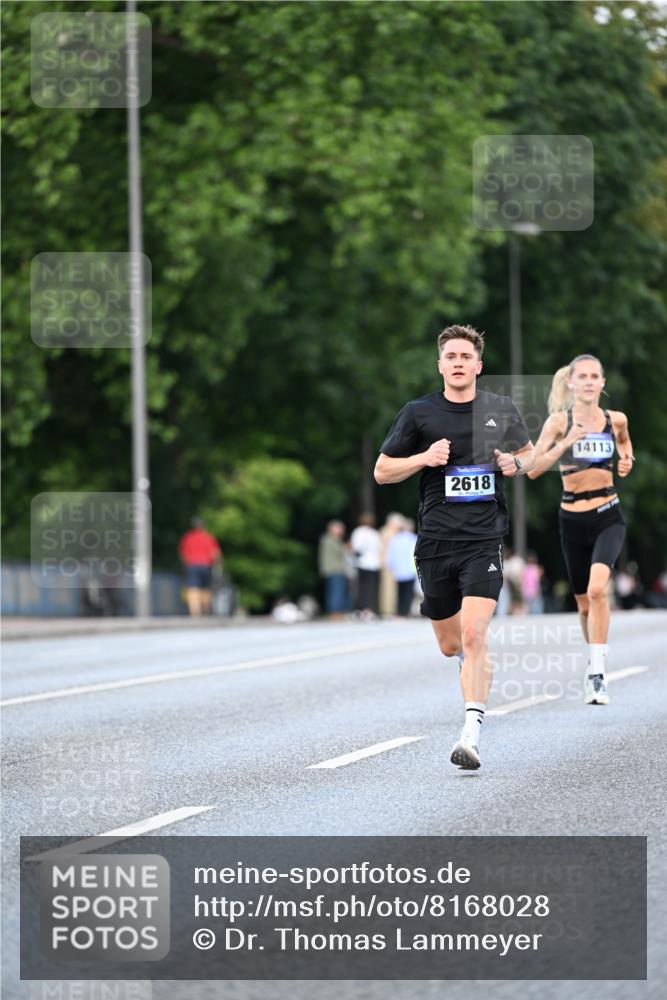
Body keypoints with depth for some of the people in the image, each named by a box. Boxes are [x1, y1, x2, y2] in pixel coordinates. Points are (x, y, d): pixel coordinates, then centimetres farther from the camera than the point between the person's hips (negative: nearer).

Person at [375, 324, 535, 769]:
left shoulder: (501, 410, 6)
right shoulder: (419, 413, 2)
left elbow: (530, 452, 22)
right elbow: (382, 471, 6)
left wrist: (516, 463, -1)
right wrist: (424, 458, -11)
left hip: (485, 539, -1)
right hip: (436, 542, 2)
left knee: (474, 636, -18)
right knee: (451, 645, 12)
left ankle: (472, 735, -19)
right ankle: (474, 660, 49)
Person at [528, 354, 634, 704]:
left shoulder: (615, 419, 2)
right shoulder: (559, 421, -5)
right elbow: (533, 469, -15)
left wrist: (627, 459, 8)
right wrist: (565, 443, -26)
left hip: (608, 517, -1)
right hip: (573, 520, 1)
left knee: (597, 588, -24)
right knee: (584, 601, 11)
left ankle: (597, 674, -24)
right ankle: (596, 663, 34)